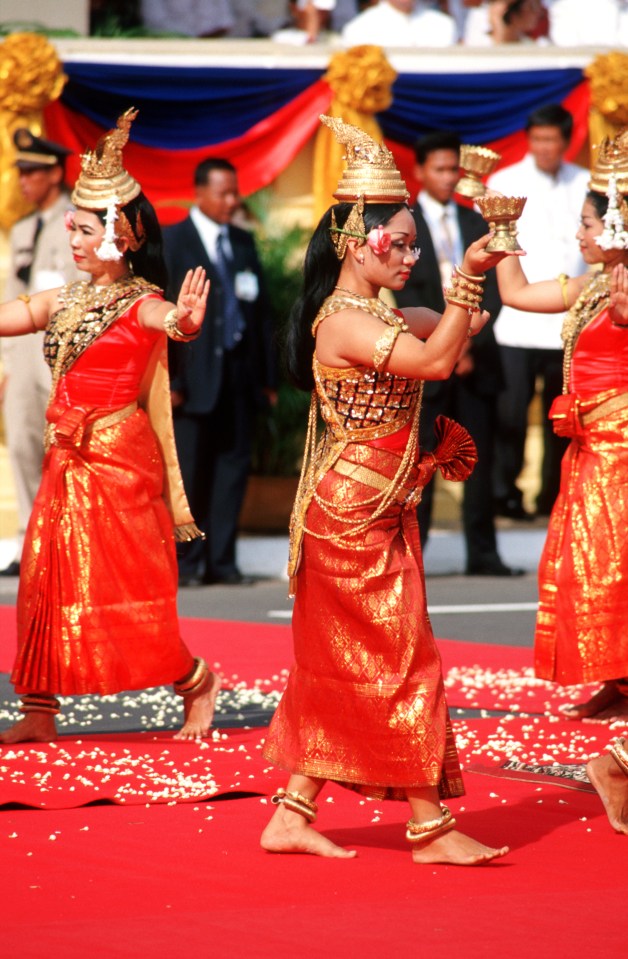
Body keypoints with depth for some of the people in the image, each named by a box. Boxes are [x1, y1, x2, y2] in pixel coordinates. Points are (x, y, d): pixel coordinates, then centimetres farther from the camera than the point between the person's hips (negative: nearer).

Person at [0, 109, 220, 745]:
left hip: (119, 458, -7)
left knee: (124, 584, -3)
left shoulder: (140, 304, -10)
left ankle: (196, 682, 15)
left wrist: (184, 321, -56)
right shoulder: (65, 300, 9)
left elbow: (166, 320, -32)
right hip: (67, 458, 7)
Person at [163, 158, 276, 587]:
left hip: (240, 373, 4)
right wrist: (168, 380, -12)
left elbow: (262, 309, 13)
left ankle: (222, 560, 7)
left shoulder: (243, 242, 14)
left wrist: (268, 375, 7)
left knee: (234, 465, 3)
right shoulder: (172, 241, -1)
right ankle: (188, 562, 7)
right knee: (192, 469, -1)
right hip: (196, 372, -4)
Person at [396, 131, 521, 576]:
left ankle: (483, 554, 8)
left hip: (476, 356, 4)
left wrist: (470, 342, -7)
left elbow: (492, 289, 7)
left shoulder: (476, 224, 13)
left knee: (479, 459, 4)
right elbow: (406, 295, -6)